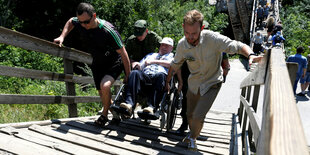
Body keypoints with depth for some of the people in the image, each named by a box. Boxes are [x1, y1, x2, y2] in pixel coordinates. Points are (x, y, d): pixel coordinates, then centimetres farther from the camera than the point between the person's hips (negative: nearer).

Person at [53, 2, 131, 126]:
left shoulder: (108, 31, -32)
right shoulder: (80, 23, -15)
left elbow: (123, 53, -24)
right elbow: (70, 22, 12)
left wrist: (128, 75, -18)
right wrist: (62, 37, -2)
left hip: (114, 62, -6)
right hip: (97, 64, 6)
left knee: (105, 86, -29)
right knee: (102, 93, 11)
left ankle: (104, 114, -5)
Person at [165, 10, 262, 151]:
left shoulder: (212, 38, -30)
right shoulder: (182, 44, -16)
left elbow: (238, 46, -34)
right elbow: (175, 65, 3)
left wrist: (250, 55, -54)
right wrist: (167, 82, 10)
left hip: (212, 83, -4)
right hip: (194, 82, 4)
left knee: (198, 116, -13)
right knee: (189, 114, 16)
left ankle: (192, 138, 20)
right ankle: (192, 133, 50)